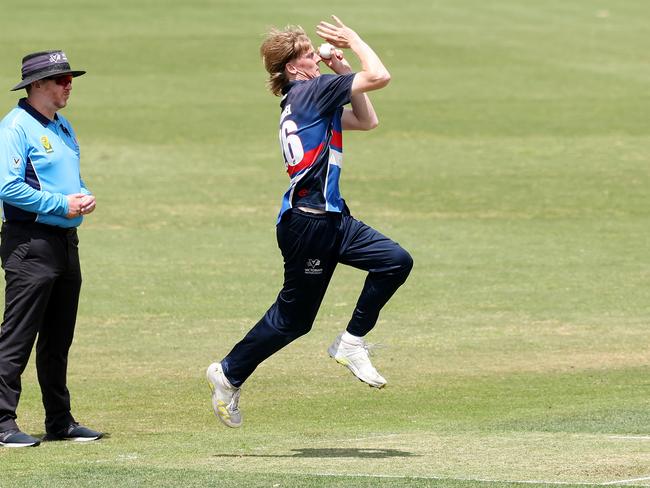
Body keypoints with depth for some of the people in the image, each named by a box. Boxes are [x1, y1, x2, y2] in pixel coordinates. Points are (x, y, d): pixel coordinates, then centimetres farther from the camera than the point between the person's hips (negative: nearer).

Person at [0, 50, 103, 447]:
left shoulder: (63, 127, 17)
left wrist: (84, 197, 3)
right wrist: (61, 204, -19)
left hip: (65, 242, 9)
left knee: (58, 340, 14)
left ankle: (60, 421, 20)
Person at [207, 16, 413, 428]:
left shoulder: (305, 97, 17)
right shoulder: (310, 90, -11)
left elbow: (367, 121, 23)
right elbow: (380, 77, -16)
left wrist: (344, 71, 16)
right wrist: (353, 40, -2)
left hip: (331, 219, 9)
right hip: (308, 221, -9)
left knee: (396, 261, -1)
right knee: (294, 317, -1)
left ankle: (351, 343, 5)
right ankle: (229, 375, 14)